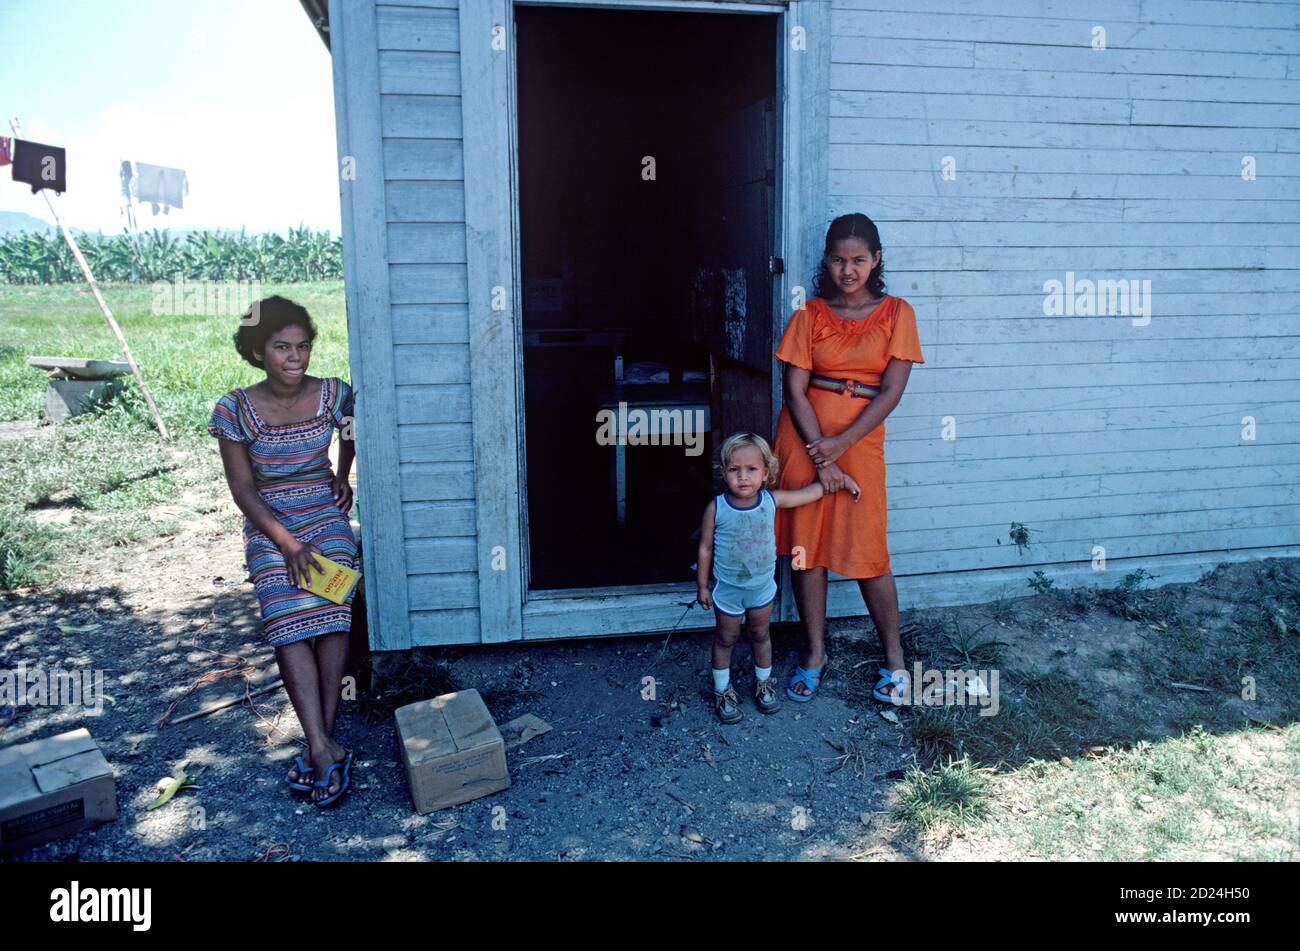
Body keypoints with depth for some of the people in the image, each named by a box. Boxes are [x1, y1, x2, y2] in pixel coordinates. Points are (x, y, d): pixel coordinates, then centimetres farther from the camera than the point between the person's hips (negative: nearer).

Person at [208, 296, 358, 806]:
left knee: (332, 610, -22)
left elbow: (351, 432, 22)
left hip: (325, 516, 1)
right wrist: (287, 543, -16)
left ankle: (319, 747, -20)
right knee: (289, 621, -22)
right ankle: (326, 749, -27)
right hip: (268, 526, -1)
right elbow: (243, 488, -6)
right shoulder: (235, 409, -8)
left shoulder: (333, 394, -3)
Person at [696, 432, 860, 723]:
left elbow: (811, 492, 2)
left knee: (760, 634, 21)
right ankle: (722, 691, 32)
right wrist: (703, 586, -4)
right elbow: (705, 548, -9)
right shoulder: (716, 508, -20)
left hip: (763, 585, 2)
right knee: (726, 638, 14)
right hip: (727, 589, -2)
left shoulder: (772, 500, -14)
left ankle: (763, 682, 42)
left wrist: (840, 479, -2)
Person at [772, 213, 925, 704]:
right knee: (804, 545, 6)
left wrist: (840, 444, -15)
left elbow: (891, 392, -6)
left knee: (866, 553, 1)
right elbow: (795, 391, -3)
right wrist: (820, 458, -11)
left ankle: (894, 656, 20)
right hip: (805, 437, 2)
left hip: (860, 439, -1)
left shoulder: (896, 313, 1)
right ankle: (815, 653, 22)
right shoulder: (810, 314, 2)